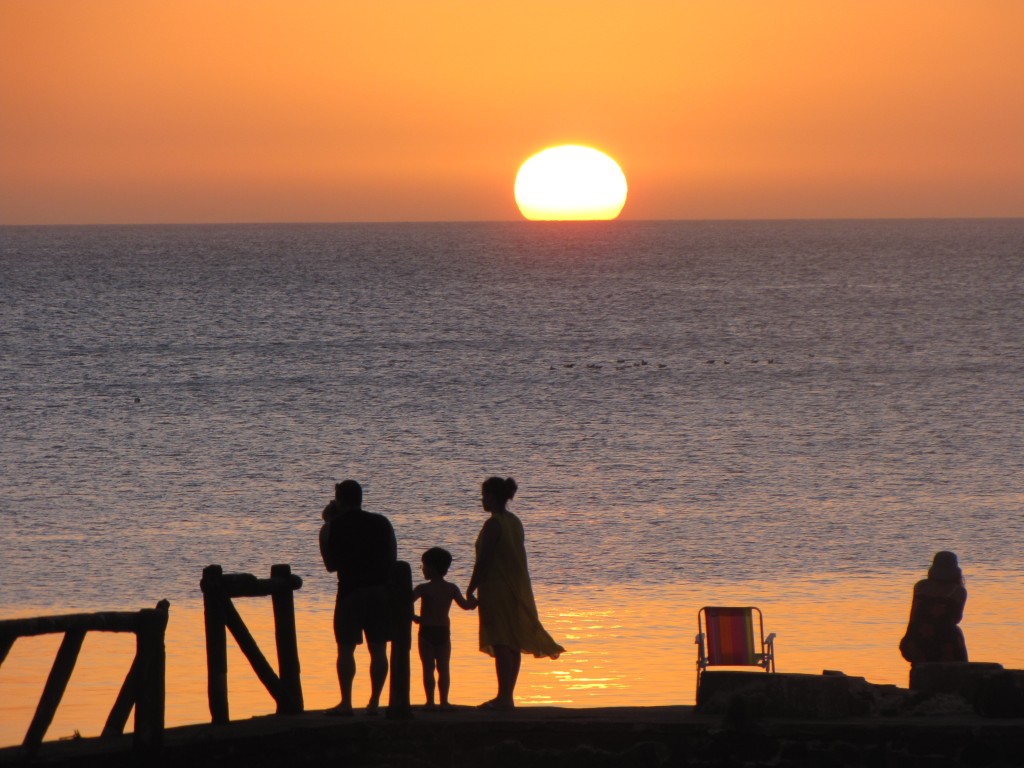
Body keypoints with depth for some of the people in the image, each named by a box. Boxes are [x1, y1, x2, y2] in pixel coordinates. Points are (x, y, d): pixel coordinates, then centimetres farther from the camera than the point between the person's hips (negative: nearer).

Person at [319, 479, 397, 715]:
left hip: (351, 591, -3)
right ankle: (374, 702, 2)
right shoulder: (381, 523, 8)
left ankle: (346, 702, -5)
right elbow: (393, 558, 9)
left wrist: (328, 523, 9)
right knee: (378, 649, 4)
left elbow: (331, 565, 5)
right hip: (381, 589, 3)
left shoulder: (332, 528, -2)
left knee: (346, 648, 1)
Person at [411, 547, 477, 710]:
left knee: (428, 668, -1)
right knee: (444, 667, 6)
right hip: (444, 631, 3)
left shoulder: (423, 588, -8)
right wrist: (475, 602, 20)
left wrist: (413, 617, -4)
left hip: (426, 631, -3)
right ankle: (444, 701, 1)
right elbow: (465, 605, 1)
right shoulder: (451, 588, 1)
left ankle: (430, 701, -4)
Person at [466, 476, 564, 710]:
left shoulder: (493, 524, -14)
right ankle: (508, 696, 13)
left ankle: (503, 697, -12)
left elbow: (483, 560, -16)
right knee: (513, 644, 9)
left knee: (501, 644, -9)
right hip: (516, 590, 9)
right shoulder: (515, 522, 13)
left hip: (497, 589, -9)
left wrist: (470, 589, -10)